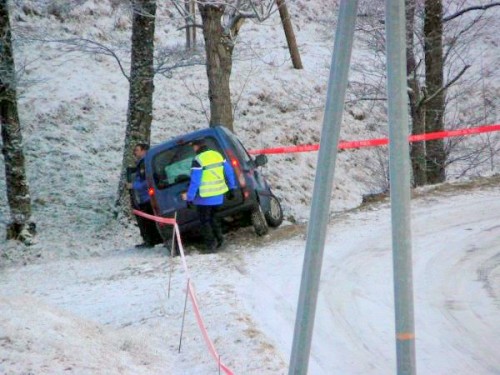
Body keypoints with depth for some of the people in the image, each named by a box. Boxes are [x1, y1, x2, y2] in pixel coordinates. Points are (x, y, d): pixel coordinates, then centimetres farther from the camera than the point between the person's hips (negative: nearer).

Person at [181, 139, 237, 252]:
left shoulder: (198, 160, -17)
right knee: (213, 217, 24)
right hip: (218, 195, 7)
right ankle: (218, 238, 21)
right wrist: (232, 187, 21)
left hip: (205, 197, -7)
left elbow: (195, 181, -18)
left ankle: (211, 244, 4)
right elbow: (229, 172, 10)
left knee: (205, 221, 5)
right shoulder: (217, 155, 4)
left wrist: (189, 196, -10)